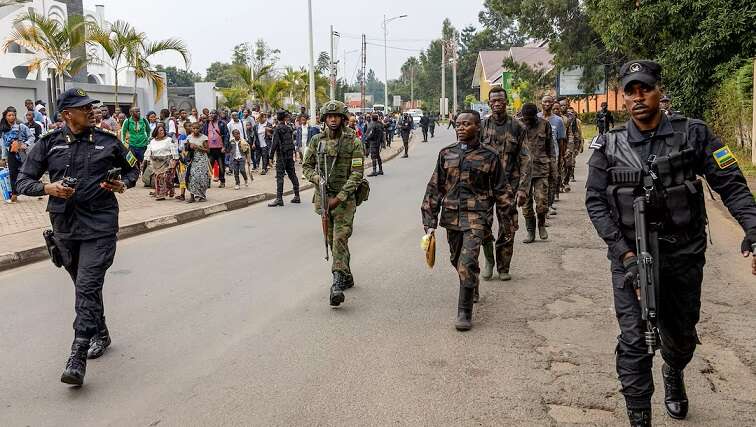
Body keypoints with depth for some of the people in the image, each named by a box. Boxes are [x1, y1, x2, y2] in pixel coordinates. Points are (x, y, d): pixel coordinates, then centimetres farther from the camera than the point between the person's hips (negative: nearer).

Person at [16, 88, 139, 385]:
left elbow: (132, 168, 17)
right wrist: (47, 187, -15)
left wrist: (124, 184, -5)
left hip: (99, 226, -3)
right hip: (64, 226, 3)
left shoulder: (107, 141, 1)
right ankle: (100, 334, 37)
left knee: (88, 288, -12)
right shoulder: (49, 143, 3)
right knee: (84, 286, 16)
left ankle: (77, 358, -12)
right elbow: (23, 182, 6)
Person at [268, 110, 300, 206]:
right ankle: (297, 196, 15)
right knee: (292, 175, 11)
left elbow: (274, 143, -14)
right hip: (290, 154, 7)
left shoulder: (277, 128, -9)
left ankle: (279, 198, -9)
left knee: (279, 177, -7)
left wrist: (271, 155, -11)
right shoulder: (289, 128, 9)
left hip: (281, 155, -7)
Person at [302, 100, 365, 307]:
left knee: (340, 238, -15)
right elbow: (307, 166, 13)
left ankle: (337, 284, -18)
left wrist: (339, 198, -18)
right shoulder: (317, 140, 5)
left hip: (345, 198, -5)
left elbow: (357, 174, -12)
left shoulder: (353, 142, -7)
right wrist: (317, 178, -10)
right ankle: (346, 276, 32)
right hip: (323, 197, 5)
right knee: (332, 240, 14)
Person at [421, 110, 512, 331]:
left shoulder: (489, 156, -1)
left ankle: (465, 313, -6)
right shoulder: (446, 154, 7)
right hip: (452, 215, 4)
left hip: (476, 217, -4)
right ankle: (471, 291, 45)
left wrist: (505, 221, 5)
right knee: (457, 261, 17)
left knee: (468, 263, -15)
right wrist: (430, 221, 3)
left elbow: (501, 190, 6)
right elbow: (434, 188, 8)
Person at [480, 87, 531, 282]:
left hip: (510, 184, 0)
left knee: (507, 230, 4)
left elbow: (525, 160, 0)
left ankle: (503, 268, 20)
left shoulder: (517, 127, 2)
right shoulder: (482, 126, 5)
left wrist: (523, 188, -8)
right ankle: (489, 260, 18)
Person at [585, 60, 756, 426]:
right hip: (631, 256, -1)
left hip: (683, 256, 1)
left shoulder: (693, 134, -4)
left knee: (681, 335, 21)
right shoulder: (608, 147, -3)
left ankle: (673, 375, 54)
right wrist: (625, 253, -14)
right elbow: (595, 202, -5)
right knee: (633, 341, -5)